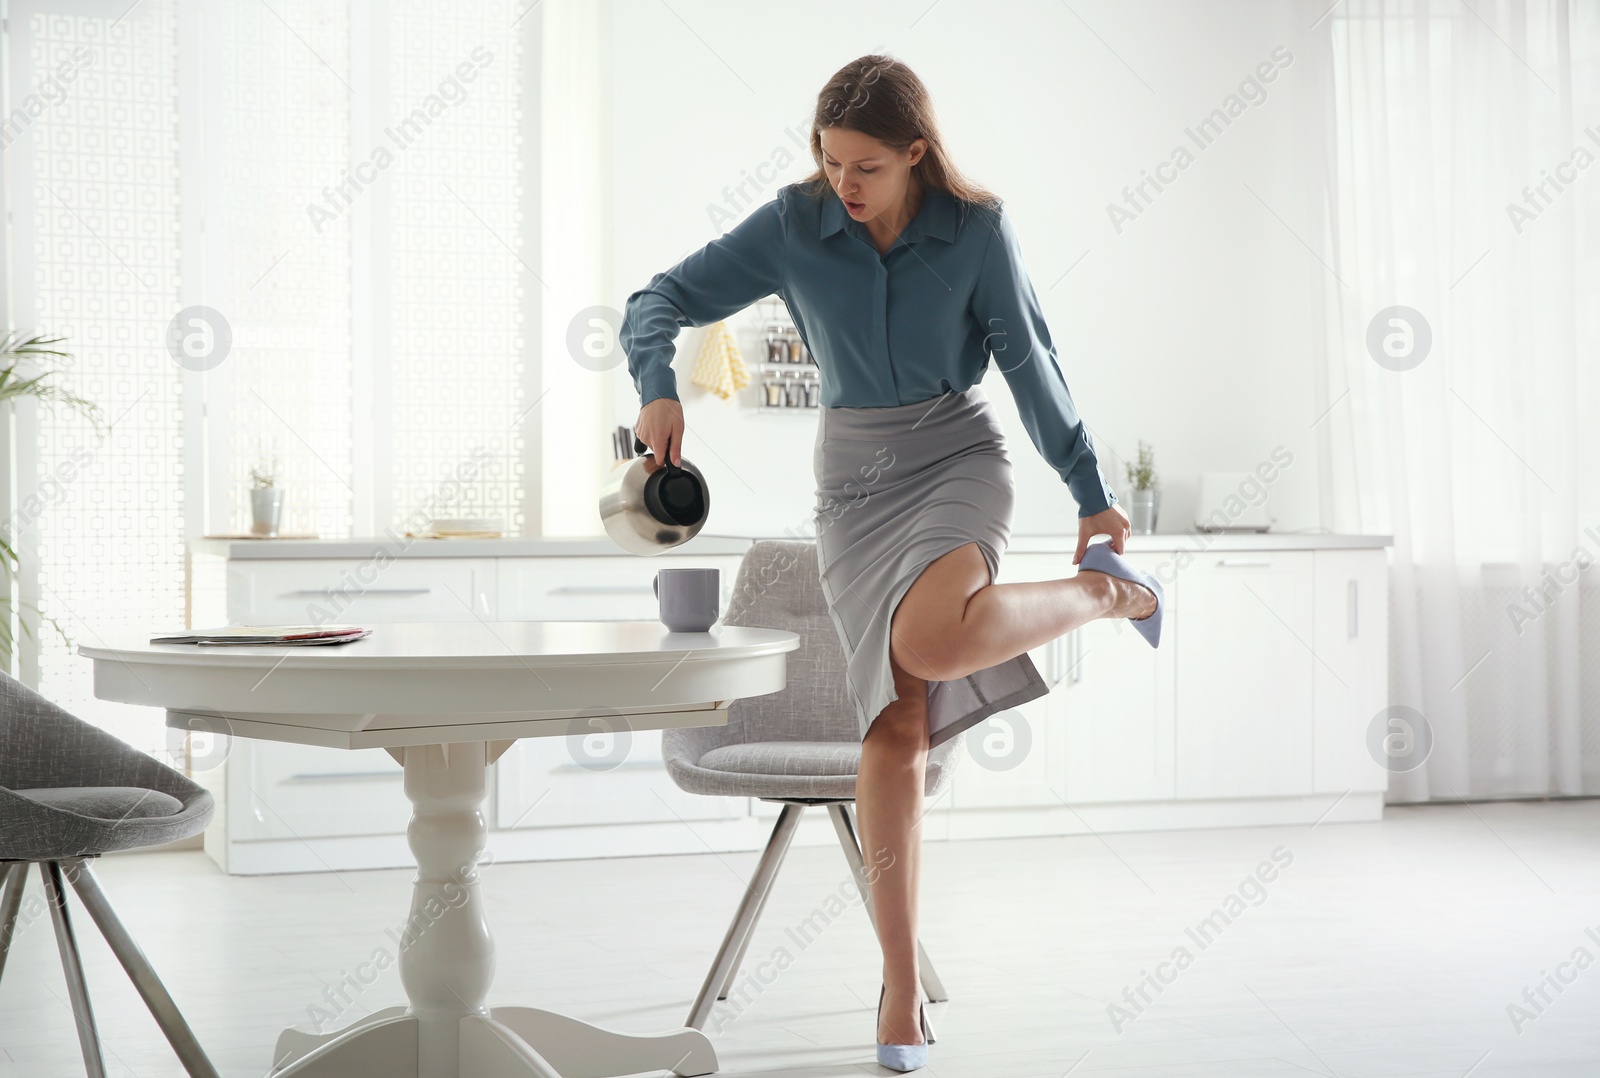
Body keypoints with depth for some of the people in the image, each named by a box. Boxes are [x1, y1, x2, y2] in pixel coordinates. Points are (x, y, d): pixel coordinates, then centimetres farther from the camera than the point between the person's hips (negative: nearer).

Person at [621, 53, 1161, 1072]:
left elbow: (1031, 363, 0)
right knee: (896, 722, -9)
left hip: (960, 455, -2)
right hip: (853, 477, 2)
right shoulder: (794, 224, -6)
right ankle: (902, 983, -1)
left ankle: (1104, 588, -4)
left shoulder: (977, 228, -9)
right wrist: (659, 389, -26)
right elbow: (660, 301, -6)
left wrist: (1092, 490, 4)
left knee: (926, 644, -34)